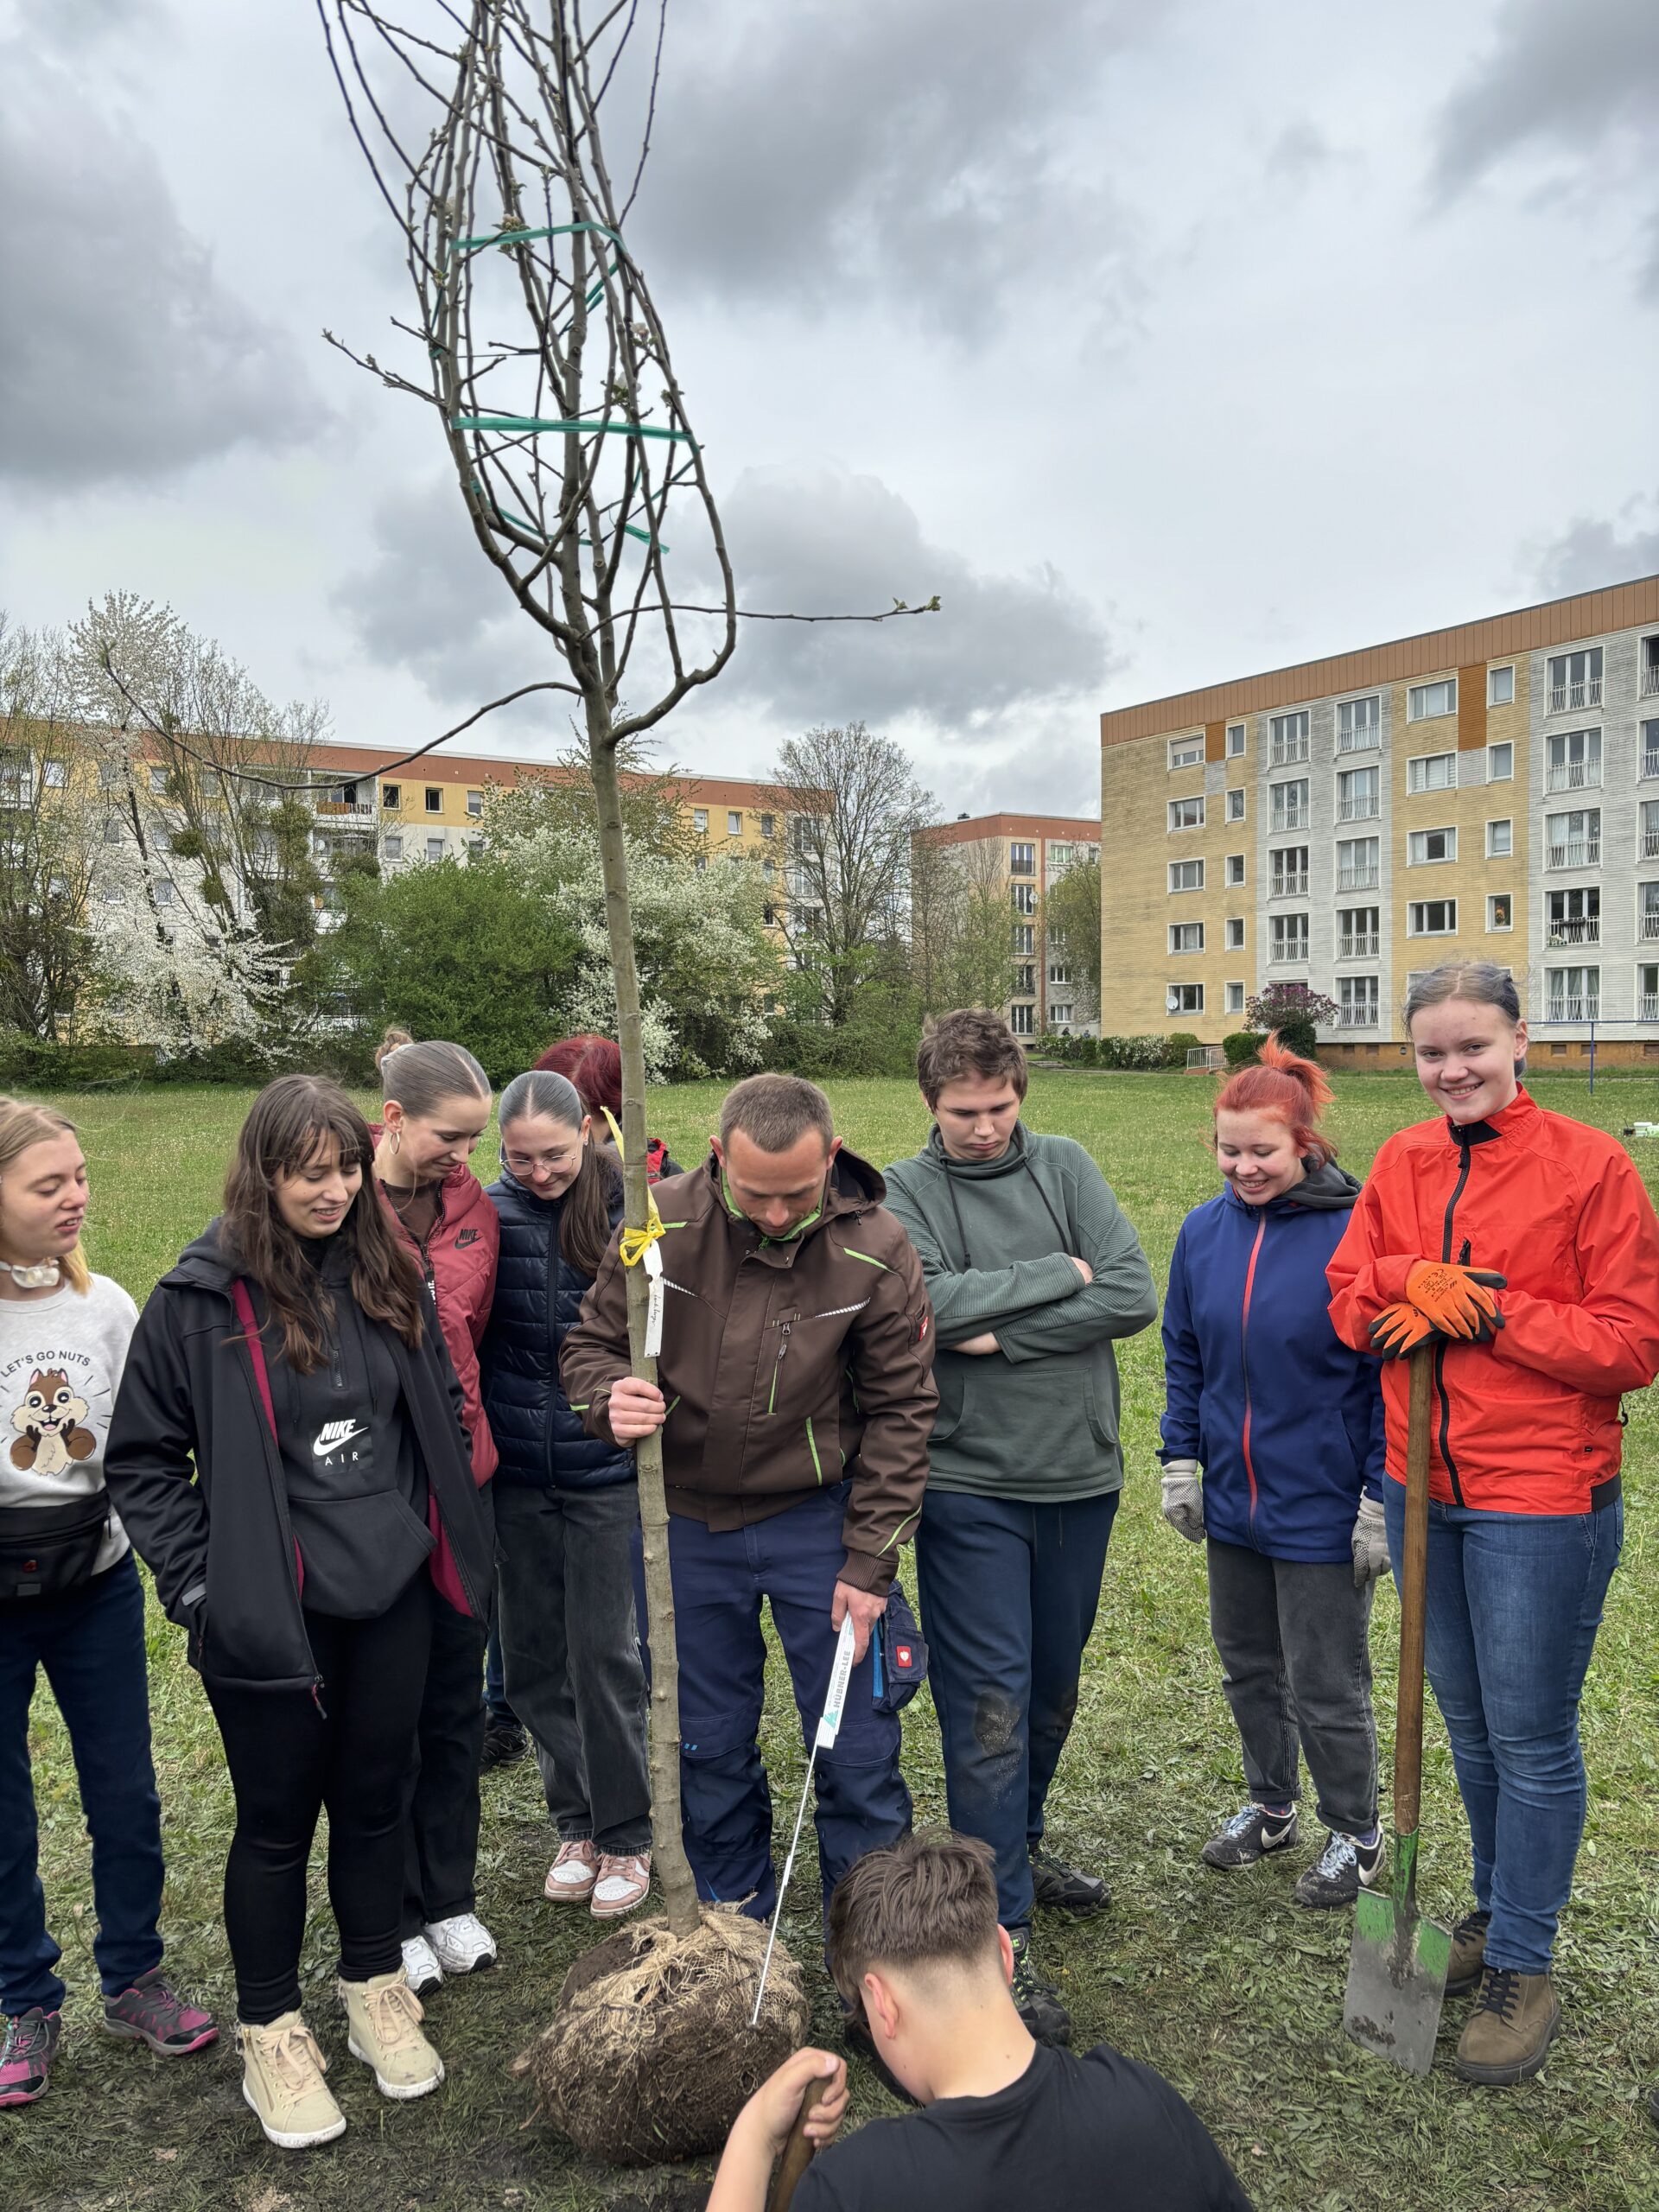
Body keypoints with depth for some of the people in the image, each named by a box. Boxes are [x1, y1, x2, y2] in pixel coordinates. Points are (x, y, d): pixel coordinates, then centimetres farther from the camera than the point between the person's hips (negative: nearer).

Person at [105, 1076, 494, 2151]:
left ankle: (377, 1991, 38)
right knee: (278, 1820, 11)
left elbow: (444, 1411, 12)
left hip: (391, 1597, 4)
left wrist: (447, 1537, 9)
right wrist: (196, 1581, -10)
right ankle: (271, 2031, 32)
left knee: (376, 1799, 18)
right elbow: (143, 1458, -6)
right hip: (268, 1614, -3)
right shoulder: (202, 1298, -12)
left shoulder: (393, 1278, 1)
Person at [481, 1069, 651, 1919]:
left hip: (605, 1467, -3)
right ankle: (576, 1822, 32)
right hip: (517, 1472, 3)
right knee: (533, 1655, 13)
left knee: (604, 1650, 4)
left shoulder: (632, 1205, -9)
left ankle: (625, 1835, 23)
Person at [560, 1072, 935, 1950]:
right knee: (705, 1747, 16)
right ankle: (734, 1920, 39)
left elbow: (898, 1411, -7)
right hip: (686, 1522, 2)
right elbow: (590, 1343, -2)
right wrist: (611, 1400, -27)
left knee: (857, 1748, 7)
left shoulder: (876, 1250, -15)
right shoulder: (662, 1222, -14)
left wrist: (868, 1563, -9)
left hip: (818, 1519, -1)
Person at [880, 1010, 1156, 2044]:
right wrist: (1055, 1275, -14)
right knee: (991, 1704, -3)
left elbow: (1134, 1297, -9)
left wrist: (1000, 1336, -15)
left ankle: (1019, 1847, 41)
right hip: (971, 1484, -4)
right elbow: (924, 1302, -23)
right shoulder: (905, 1191, -5)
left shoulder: (1067, 1167, 2)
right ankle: (1003, 1932, 8)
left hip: (1080, 1475, 4)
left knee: (1054, 1687, 19)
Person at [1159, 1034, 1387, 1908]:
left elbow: (1391, 1375, -12)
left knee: (1326, 1686, 10)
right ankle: (1269, 1806, 43)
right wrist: (1181, 1459, 6)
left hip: (1322, 1509, -5)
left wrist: (1381, 1498, -12)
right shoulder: (1204, 1229, -2)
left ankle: (1355, 1835, 33)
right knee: (1248, 1667, 21)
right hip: (1230, 1502, 5)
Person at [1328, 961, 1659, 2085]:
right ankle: (1500, 1911, 40)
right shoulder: (1403, 1163, 5)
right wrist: (1410, 1284, -16)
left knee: (1531, 1735, 6)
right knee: (1469, 1722, 20)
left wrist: (1491, 1309, -19)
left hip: (1542, 1499, -5)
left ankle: (1525, 1972, 24)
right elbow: (1349, 1303, 4)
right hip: (1424, 1486, 5)